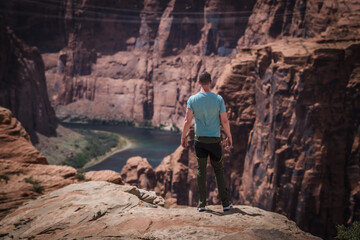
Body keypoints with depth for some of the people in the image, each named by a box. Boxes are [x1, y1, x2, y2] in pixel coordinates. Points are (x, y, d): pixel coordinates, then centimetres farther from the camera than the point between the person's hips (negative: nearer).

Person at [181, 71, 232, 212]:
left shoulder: (192, 99, -6)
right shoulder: (218, 99, -7)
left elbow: (187, 121, -8)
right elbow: (224, 121, -6)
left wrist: (183, 137, 5)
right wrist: (229, 137, 7)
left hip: (200, 139, 1)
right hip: (214, 140, -1)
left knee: (201, 170, 8)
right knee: (218, 170, 10)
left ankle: (202, 204, 8)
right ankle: (225, 203, 11)